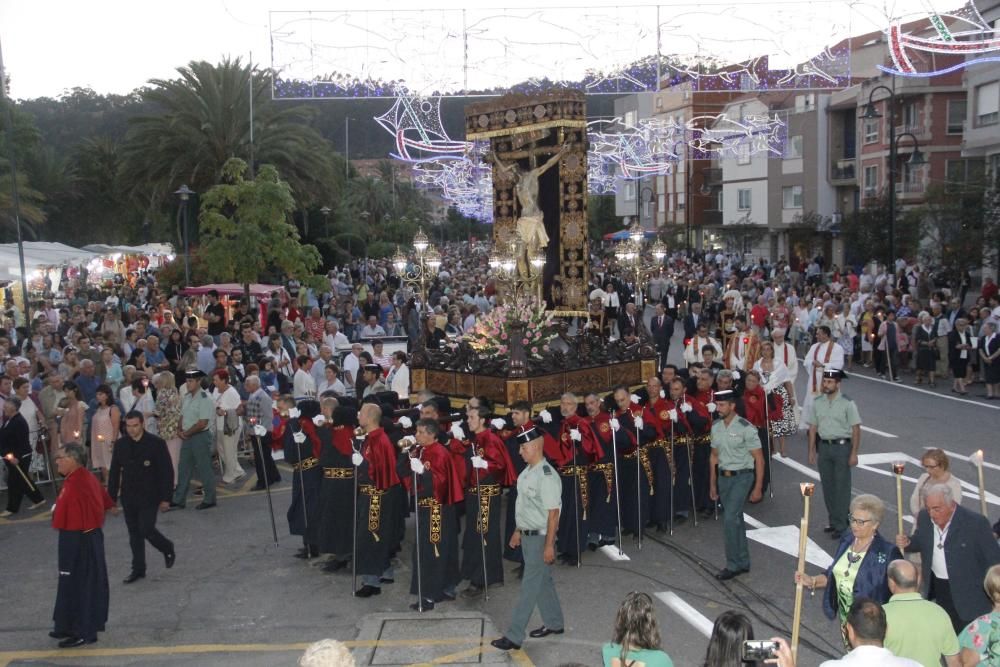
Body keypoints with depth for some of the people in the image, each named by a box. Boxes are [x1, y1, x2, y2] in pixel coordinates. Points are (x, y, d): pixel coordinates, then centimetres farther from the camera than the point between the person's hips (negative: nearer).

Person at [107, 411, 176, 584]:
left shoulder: (156, 443, -10)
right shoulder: (120, 444, 2)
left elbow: (167, 471, -8)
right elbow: (114, 472, 8)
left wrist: (165, 498, -10)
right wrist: (112, 498, 7)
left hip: (149, 497, -4)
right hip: (129, 497, 4)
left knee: (146, 530, -8)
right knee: (134, 533, 9)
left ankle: (168, 549, 20)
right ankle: (138, 569, 20)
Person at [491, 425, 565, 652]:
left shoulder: (547, 476, -21)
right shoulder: (527, 471, 6)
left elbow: (553, 513, -20)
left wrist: (549, 545, -19)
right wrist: (518, 531, 20)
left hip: (540, 537, -9)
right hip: (527, 535, 9)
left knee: (529, 587, -2)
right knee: (543, 581, 20)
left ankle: (514, 637, 2)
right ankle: (553, 624, 34)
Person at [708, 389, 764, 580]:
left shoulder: (746, 428, -14)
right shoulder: (716, 427, 5)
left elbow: (759, 459, -11)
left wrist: (758, 488, -12)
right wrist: (712, 484, 16)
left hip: (742, 477, -6)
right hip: (723, 477, 7)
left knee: (730, 518, -15)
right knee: (735, 520, 13)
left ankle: (733, 565, -4)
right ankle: (743, 562, 25)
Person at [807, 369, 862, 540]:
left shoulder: (847, 404, -8)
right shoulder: (818, 403, 5)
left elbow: (856, 429, -9)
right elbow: (813, 427, 11)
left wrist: (854, 453, -12)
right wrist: (811, 451, 10)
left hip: (842, 446, -5)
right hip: (824, 447, 5)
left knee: (842, 487, -2)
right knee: (827, 486, 11)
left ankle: (841, 525, 4)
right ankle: (833, 521, 23)